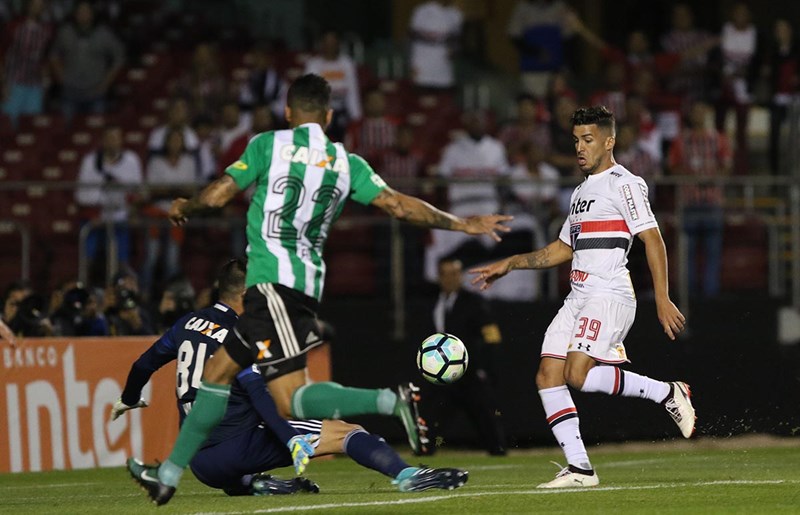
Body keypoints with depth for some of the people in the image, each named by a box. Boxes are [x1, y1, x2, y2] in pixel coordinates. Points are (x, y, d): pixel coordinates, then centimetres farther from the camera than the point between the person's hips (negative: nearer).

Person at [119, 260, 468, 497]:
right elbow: (258, 395, -23)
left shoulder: (188, 323, 15)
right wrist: (291, 442, -33)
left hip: (201, 465, 7)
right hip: (236, 444, -7)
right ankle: (407, 476, -26)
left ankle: (251, 484, 11)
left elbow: (145, 364, 28)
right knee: (345, 431, -9)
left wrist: (128, 400, 48)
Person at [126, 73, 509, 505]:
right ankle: (170, 473, 15)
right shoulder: (346, 164, 11)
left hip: (272, 282, -7)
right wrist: (462, 224, 16)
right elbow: (399, 205, 6)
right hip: (308, 284, 7)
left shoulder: (269, 145, -1)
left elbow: (217, 195, -1)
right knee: (218, 370, 13)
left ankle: (391, 402, -30)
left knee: (292, 400, -13)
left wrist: (183, 208, 21)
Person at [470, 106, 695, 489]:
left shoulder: (623, 184, -5)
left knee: (578, 375, -23)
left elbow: (653, 241, -11)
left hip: (609, 296, -9)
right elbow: (561, 249, 31)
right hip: (578, 298, 9)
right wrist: (509, 264, 24)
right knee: (548, 377, -3)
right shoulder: (582, 191, 22)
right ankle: (579, 468, -4)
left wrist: (662, 300, -18)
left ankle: (666, 393, -8)